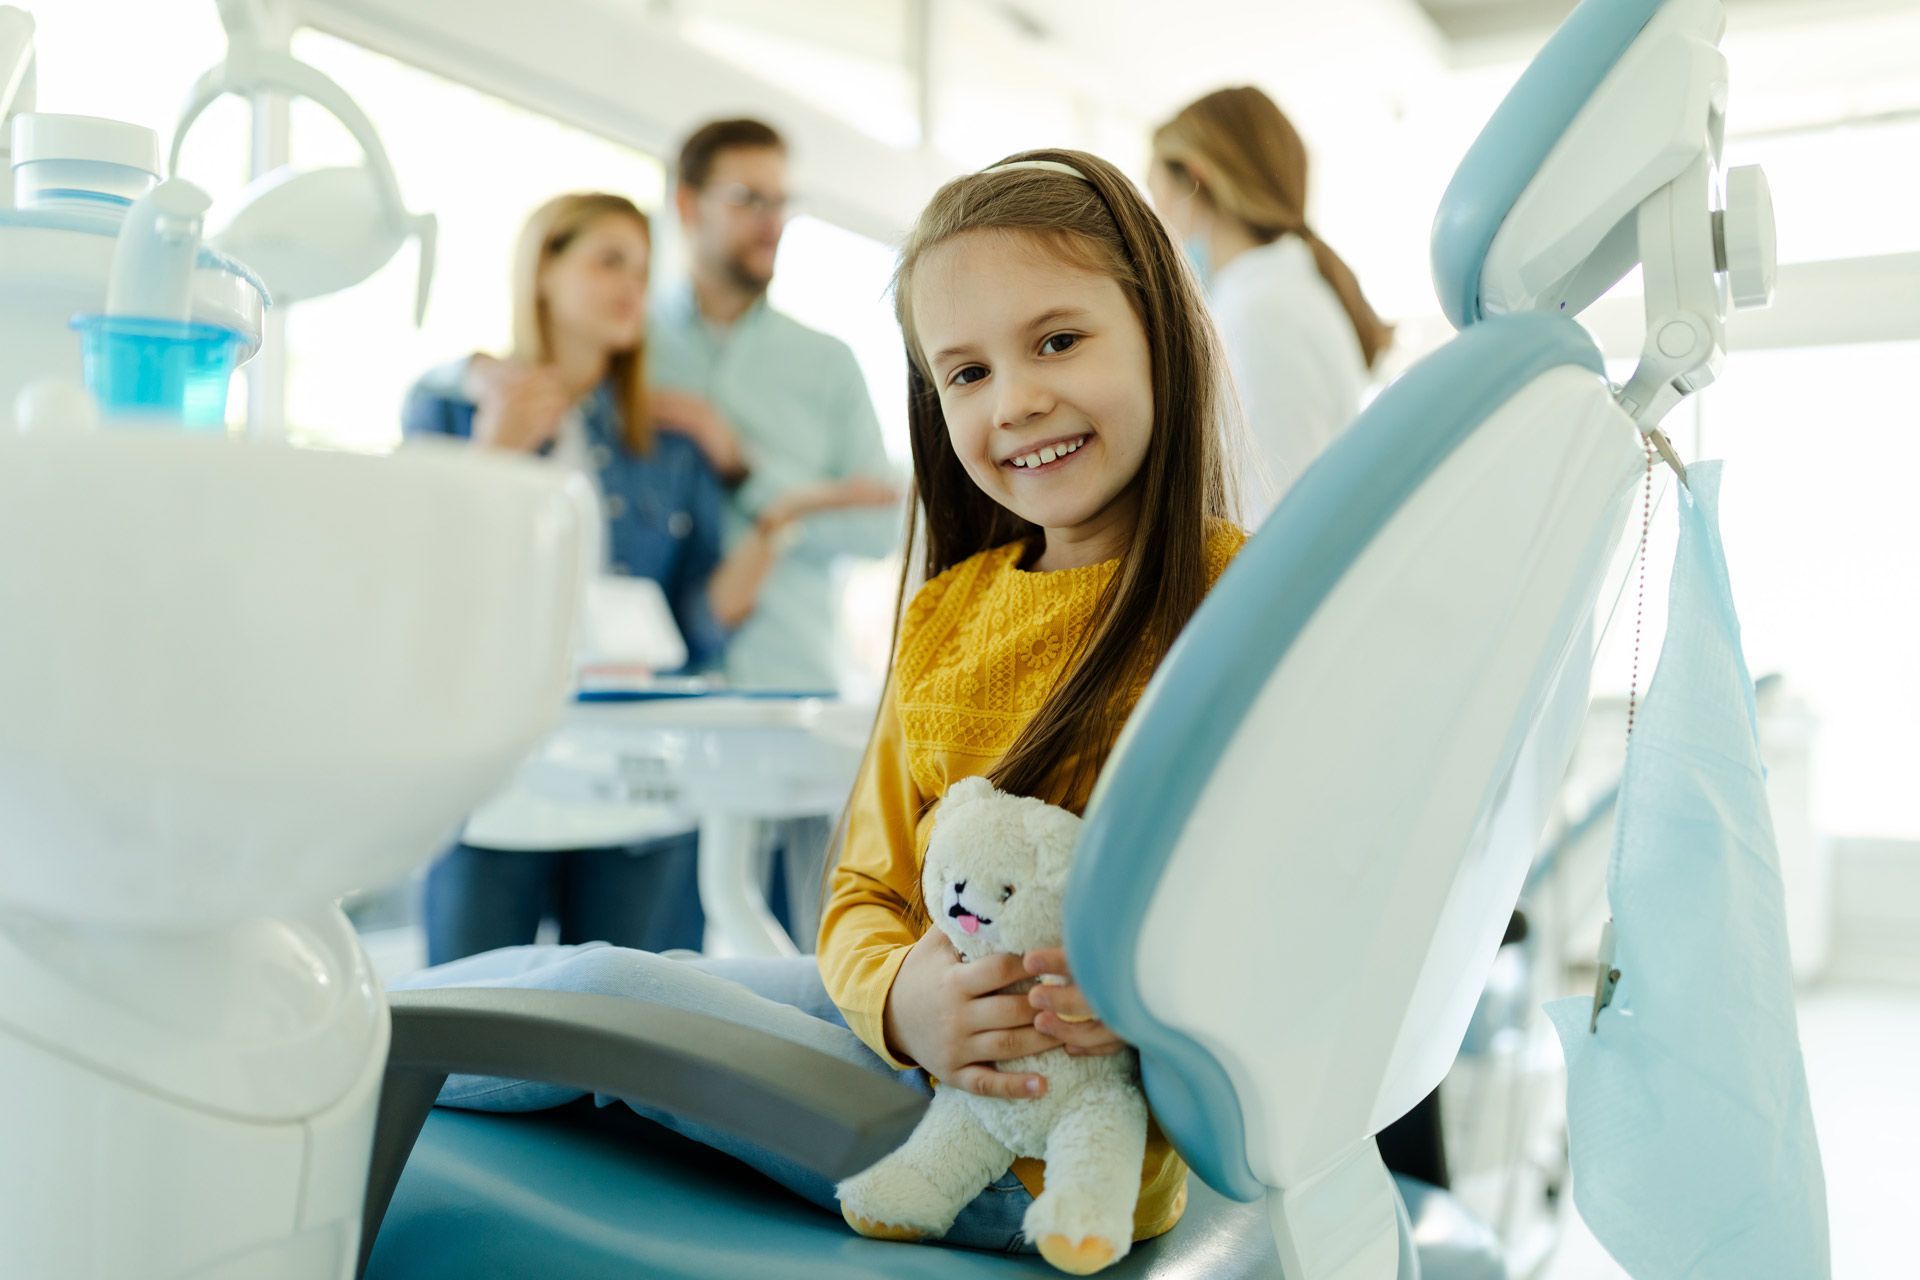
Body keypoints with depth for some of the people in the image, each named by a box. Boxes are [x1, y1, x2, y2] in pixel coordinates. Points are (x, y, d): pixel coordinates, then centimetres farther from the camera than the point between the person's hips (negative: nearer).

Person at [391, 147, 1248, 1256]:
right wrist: (898, 996, -17)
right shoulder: (948, 611, 7)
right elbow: (866, 894, 6)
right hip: (917, 1022, 6)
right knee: (571, 972, 1)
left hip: (1042, 1162, -6)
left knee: (602, 992, -11)